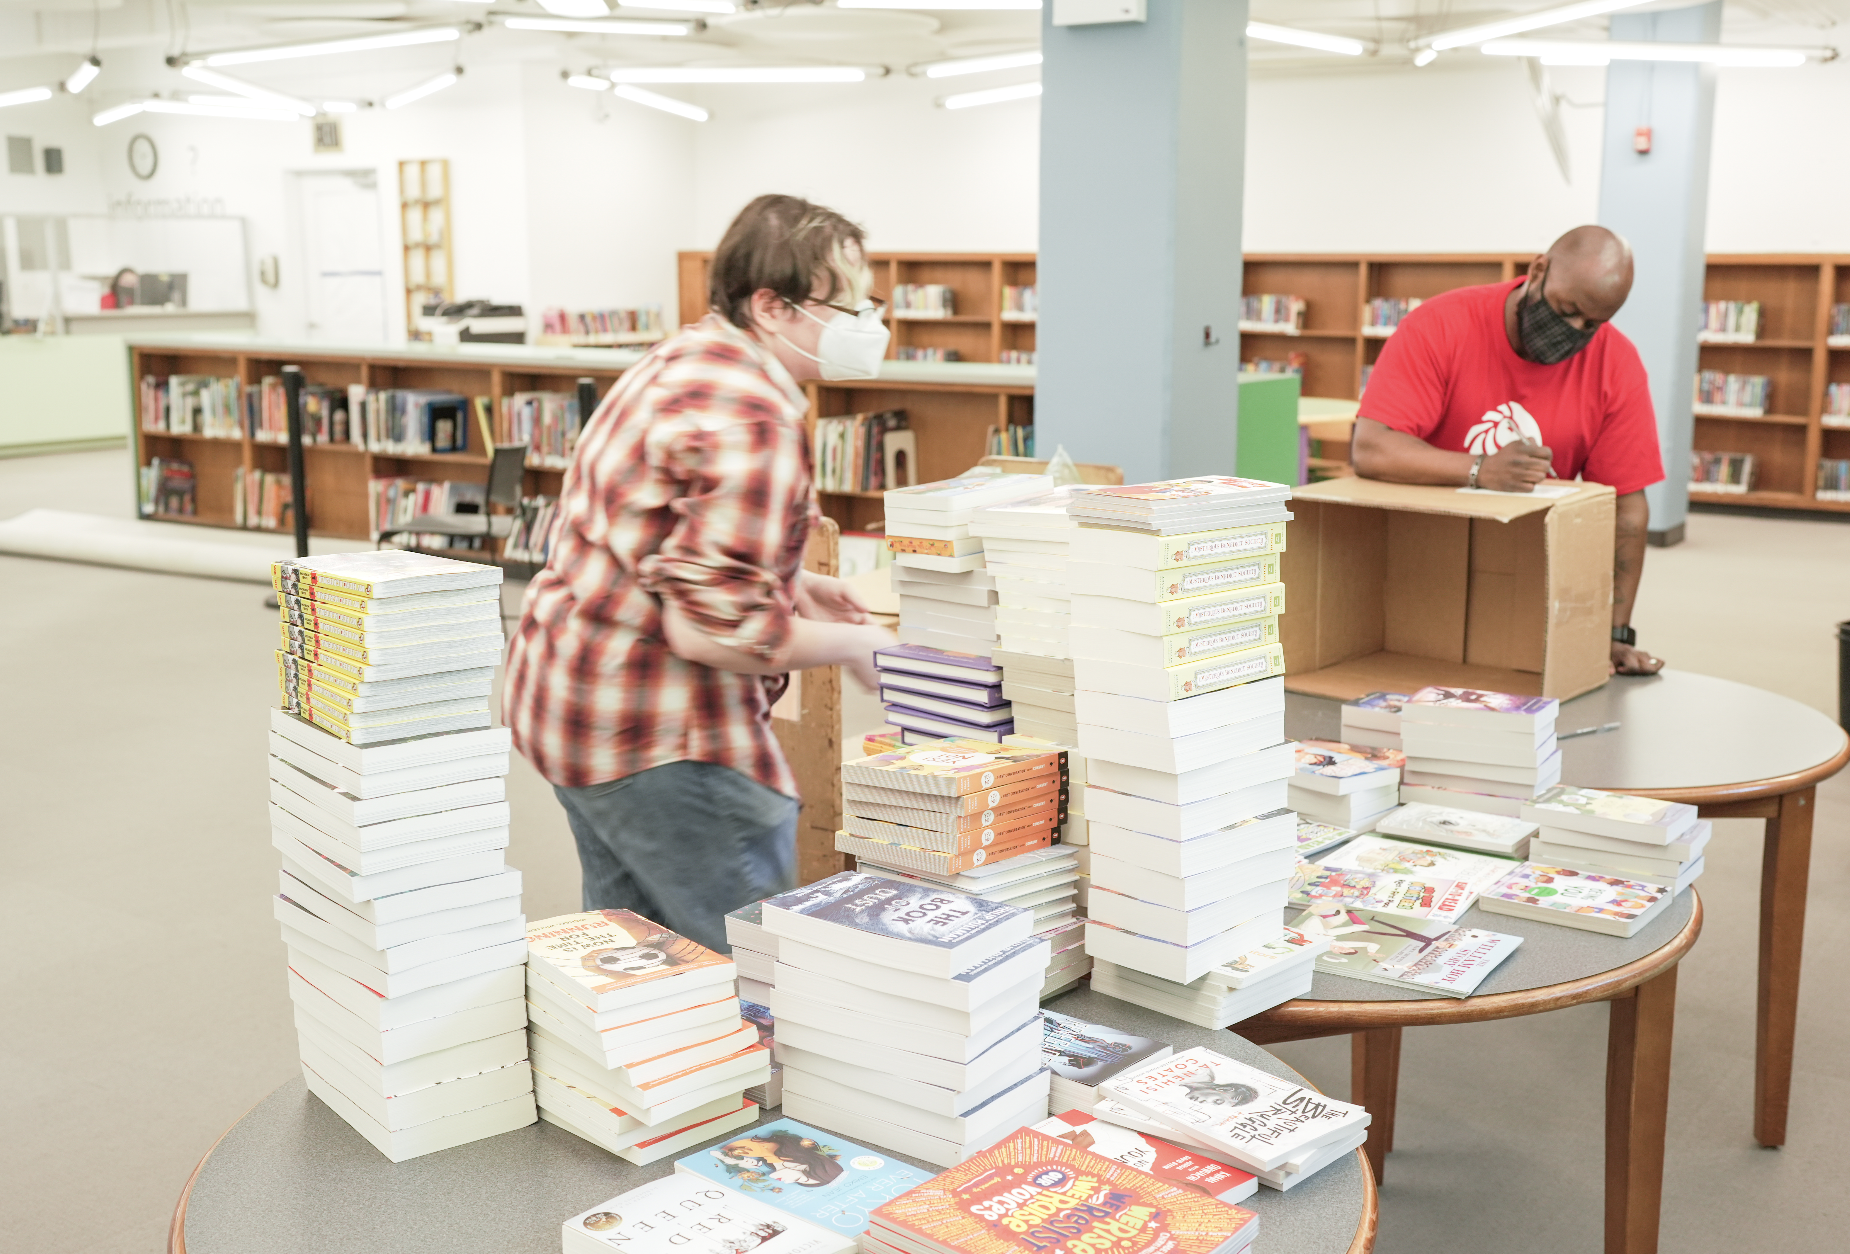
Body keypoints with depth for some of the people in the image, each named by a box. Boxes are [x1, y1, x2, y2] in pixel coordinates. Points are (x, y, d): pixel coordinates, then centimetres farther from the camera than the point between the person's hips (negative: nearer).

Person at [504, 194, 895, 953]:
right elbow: (714, 629, -26)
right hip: (657, 741, -11)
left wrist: (792, 583, 13)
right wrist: (851, 645, -11)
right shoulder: (751, 419, -22)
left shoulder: (686, 359, 11)